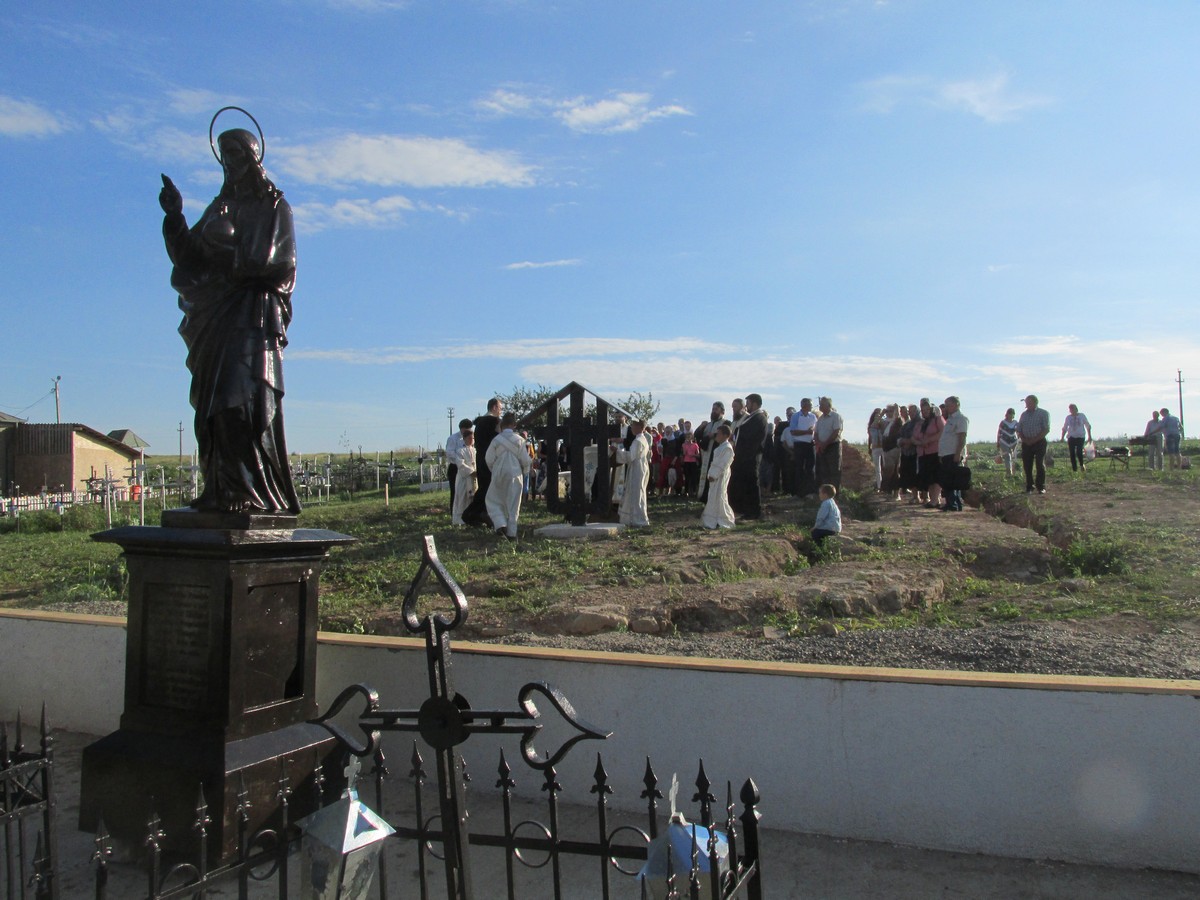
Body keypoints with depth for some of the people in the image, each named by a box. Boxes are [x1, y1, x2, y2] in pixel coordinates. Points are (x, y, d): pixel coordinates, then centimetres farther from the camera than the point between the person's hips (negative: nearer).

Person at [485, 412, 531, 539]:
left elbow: (489, 460, -3)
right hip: (515, 475, 1)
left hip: (499, 475, -1)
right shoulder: (519, 440, -6)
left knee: (493, 500, 13)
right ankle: (511, 532, 9)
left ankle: (500, 524, -6)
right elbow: (525, 460, -2)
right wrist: (524, 471, 17)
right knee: (513, 503, 9)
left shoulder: (496, 440, -8)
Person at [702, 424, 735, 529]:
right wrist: (711, 474, 12)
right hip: (715, 475, 10)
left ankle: (724, 521, 1)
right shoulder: (720, 446, 17)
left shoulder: (727, 448, -16)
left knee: (719, 497, -7)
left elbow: (723, 464, -21)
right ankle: (713, 521, 18)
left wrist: (714, 475, -22)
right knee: (713, 498, 12)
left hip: (721, 476, -10)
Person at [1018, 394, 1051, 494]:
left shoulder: (1043, 413, 0)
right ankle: (1029, 487, 8)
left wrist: (1034, 440, -15)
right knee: (1027, 466, 1)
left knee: (1040, 465, -5)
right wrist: (1024, 440, -3)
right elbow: (1019, 430, 15)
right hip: (1026, 443, 4)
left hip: (1039, 442, -4)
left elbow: (1046, 429, -8)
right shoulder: (1024, 414, 14)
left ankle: (1041, 487, 0)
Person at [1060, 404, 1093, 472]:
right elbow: (1064, 428, 13)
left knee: (1079, 452, -18)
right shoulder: (1068, 417, 7)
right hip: (1071, 437, 2)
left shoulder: (1082, 416, 4)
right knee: (1072, 453, -3)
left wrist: (1089, 436, 8)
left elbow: (1088, 426, 11)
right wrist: (1061, 438, 6)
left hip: (1080, 436, -2)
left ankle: (1082, 465, 6)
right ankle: (1074, 469, 5)